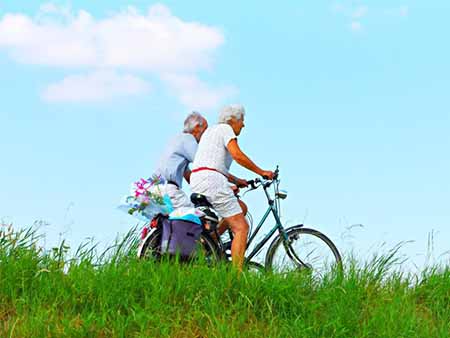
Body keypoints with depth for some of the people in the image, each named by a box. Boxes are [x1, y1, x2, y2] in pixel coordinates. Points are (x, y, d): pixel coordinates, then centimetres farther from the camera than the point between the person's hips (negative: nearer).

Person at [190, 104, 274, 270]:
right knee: (241, 228, -9)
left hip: (196, 182, 9)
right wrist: (261, 172, -6)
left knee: (241, 208, 21)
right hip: (211, 180, -9)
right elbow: (237, 155, -14)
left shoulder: (210, 130, 28)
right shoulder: (225, 128, 1)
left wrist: (235, 180, 27)